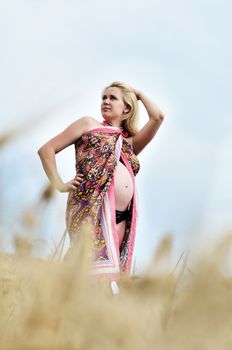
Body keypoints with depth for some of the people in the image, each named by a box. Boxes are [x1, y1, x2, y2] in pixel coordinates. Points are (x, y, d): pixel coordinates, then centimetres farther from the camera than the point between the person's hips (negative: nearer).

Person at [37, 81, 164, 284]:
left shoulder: (130, 143, 28)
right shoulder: (89, 124, 19)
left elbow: (157, 117, 16)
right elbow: (47, 149, 14)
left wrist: (138, 94, 31)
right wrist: (59, 185, 2)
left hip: (121, 216, 5)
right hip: (92, 205, -5)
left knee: (108, 273, -6)